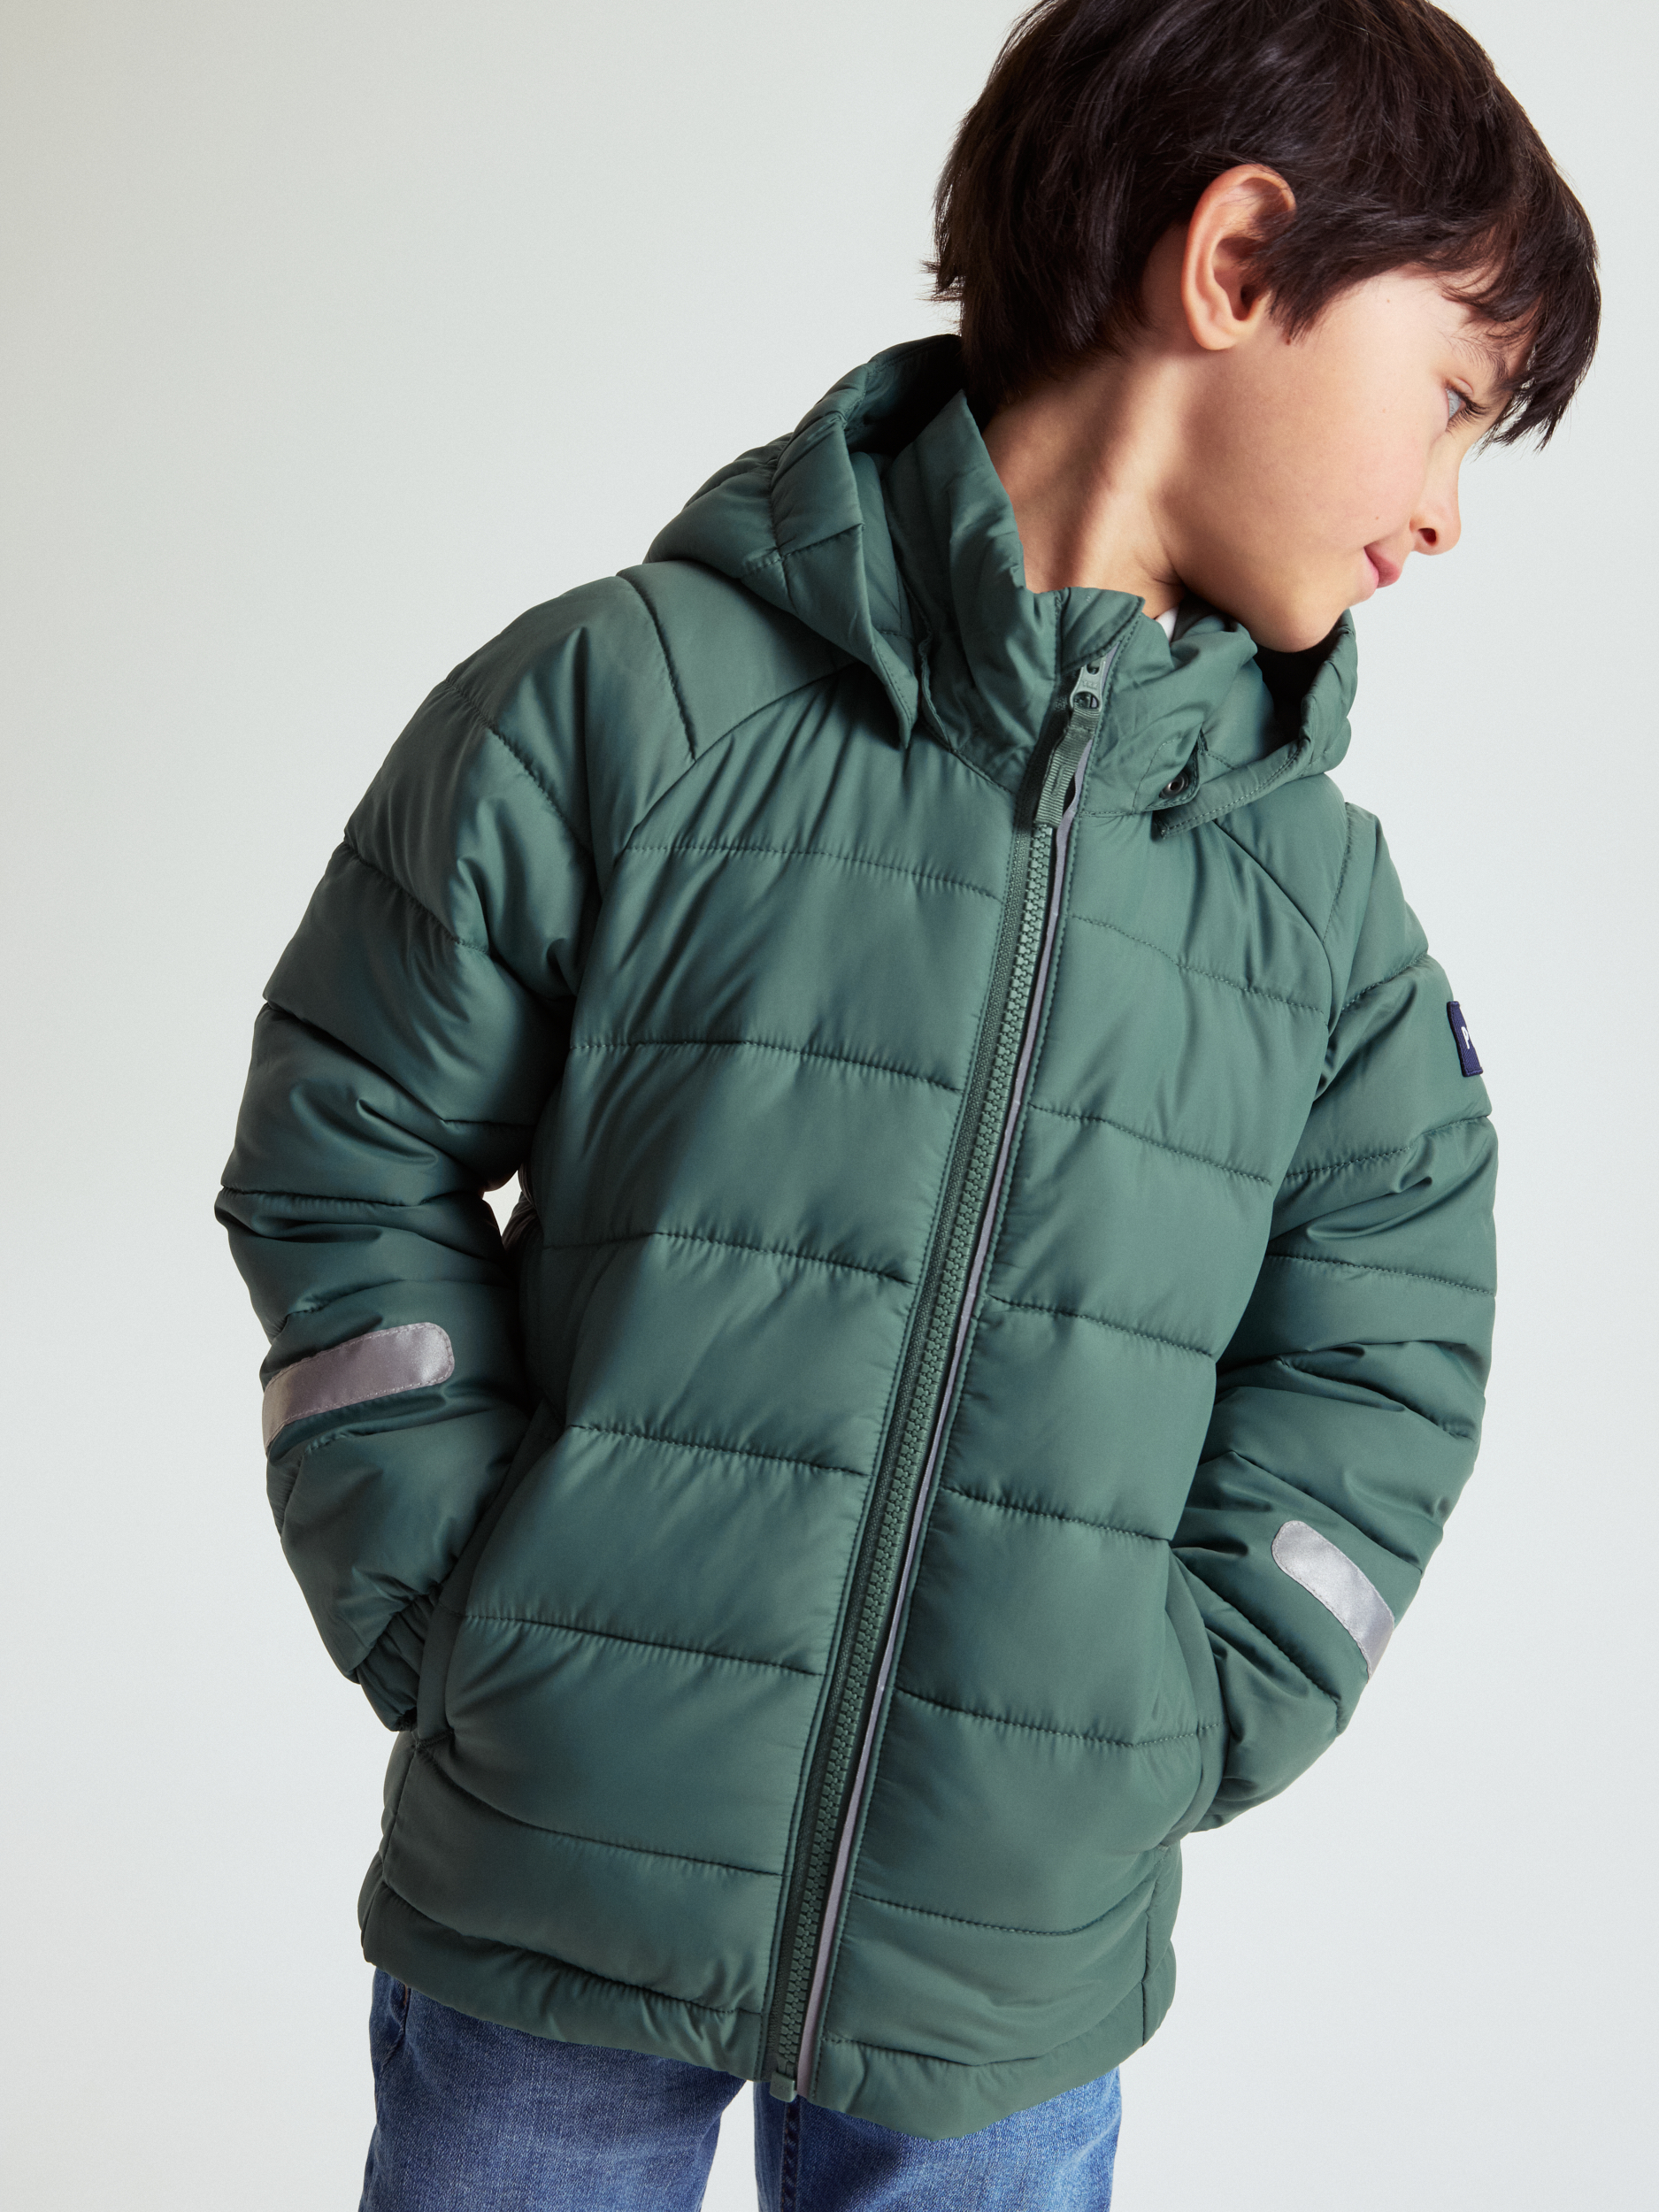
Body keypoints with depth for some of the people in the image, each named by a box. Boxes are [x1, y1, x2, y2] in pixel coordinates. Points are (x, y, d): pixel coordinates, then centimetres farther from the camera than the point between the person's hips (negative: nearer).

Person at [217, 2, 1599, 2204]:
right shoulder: (629, 705, -9)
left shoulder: (1326, 905, 2)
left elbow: (1380, 1369, 7)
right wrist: (466, 1628, -9)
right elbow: (346, 1168, -3)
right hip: (554, 1886, -2)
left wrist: (1168, 1735, -4)